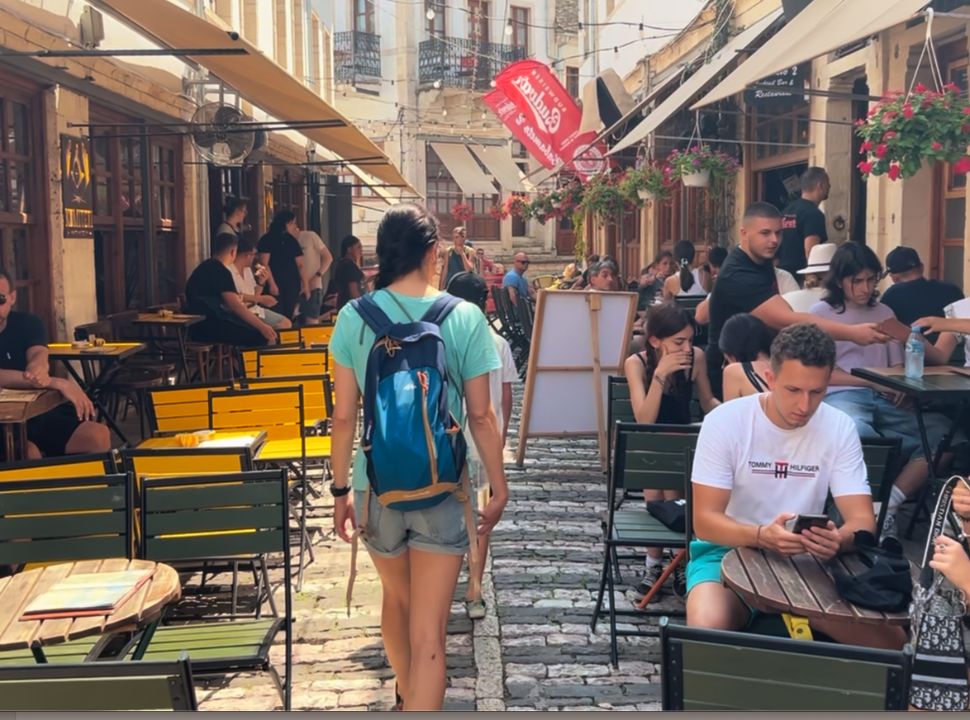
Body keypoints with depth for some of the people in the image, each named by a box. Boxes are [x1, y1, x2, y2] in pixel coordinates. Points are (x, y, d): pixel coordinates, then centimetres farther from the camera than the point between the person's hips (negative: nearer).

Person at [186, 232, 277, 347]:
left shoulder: (208, 267, 17)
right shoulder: (220, 271, -13)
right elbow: (235, 306, -21)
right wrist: (261, 326, -21)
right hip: (208, 326, -10)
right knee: (261, 335, -18)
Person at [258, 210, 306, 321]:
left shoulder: (292, 241, 16)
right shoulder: (268, 239, -1)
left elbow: (300, 265, 15)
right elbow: (264, 263, -9)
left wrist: (305, 284, 7)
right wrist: (271, 284, -16)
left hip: (292, 285, 6)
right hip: (276, 285, -6)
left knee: (288, 317, 4)